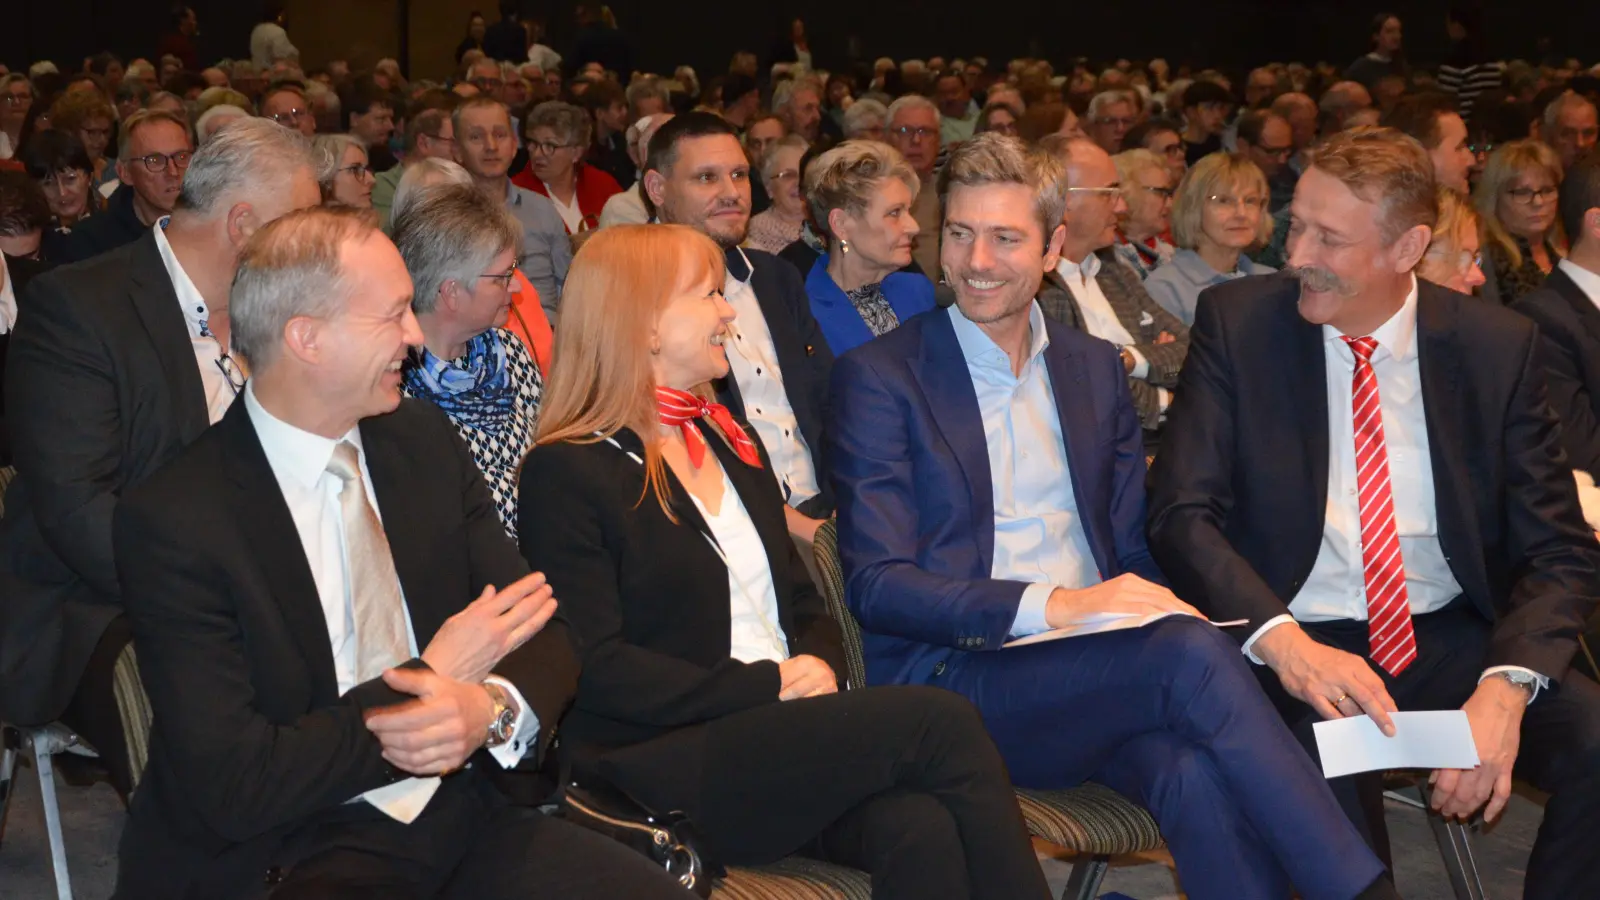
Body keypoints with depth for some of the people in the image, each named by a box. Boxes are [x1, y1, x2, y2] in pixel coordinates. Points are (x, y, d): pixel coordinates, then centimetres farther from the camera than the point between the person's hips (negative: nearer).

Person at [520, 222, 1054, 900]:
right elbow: (597, 668, -11)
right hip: (668, 763, -6)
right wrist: (766, 686, -15)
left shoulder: (731, 442, 23)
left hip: (782, 730, 6)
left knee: (921, 826, -29)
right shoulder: (567, 473, -2)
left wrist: (819, 665, -1)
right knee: (937, 720, -26)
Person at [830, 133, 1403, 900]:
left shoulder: (1095, 367, 17)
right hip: (955, 680, -4)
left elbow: (1134, 546, 17)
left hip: (1095, 674, 4)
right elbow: (876, 584, -8)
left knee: (1197, 774, -33)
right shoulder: (878, 376, -1)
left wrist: (1165, 606, -8)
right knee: (1192, 653, -31)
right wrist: (1049, 605, -22)